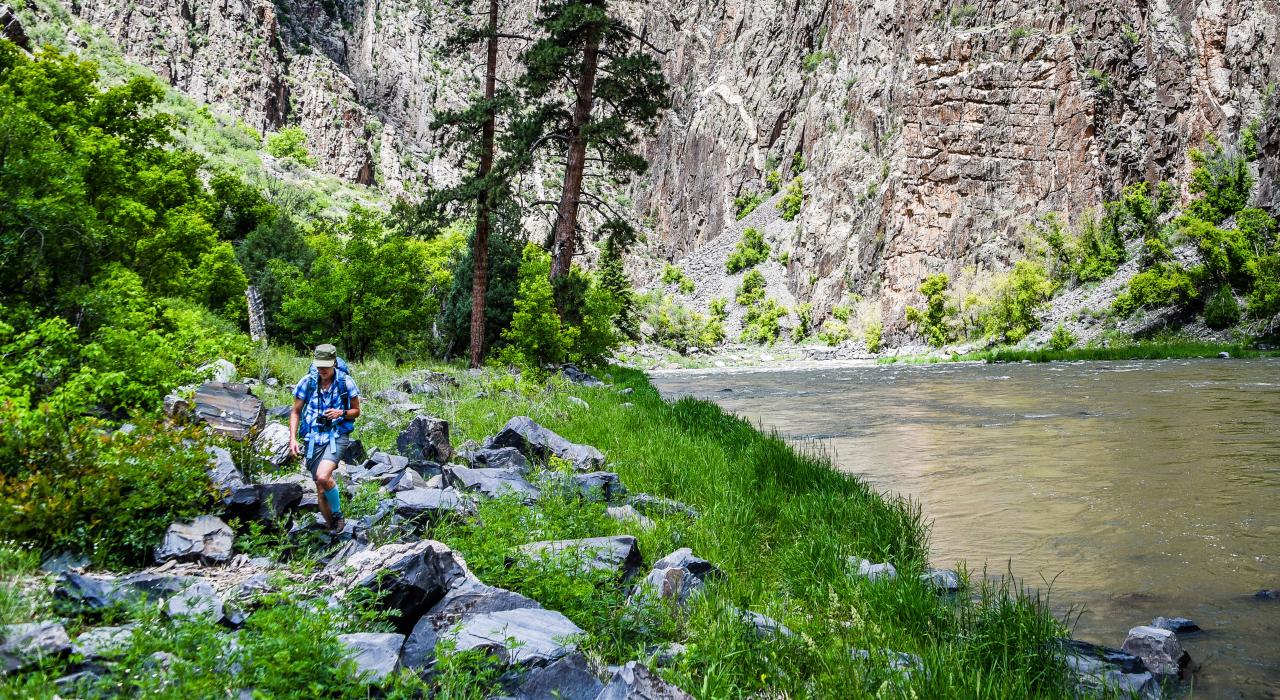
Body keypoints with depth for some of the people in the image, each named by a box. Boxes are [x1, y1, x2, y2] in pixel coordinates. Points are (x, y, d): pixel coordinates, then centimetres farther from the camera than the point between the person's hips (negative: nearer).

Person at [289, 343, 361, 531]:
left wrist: (341, 413, -17)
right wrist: (293, 439, -4)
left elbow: (356, 411, 5)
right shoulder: (307, 382, -3)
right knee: (321, 491, 5)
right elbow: (295, 412, 7)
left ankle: (338, 514, -2)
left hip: (337, 436, -3)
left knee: (323, 477, -27)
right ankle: (332, 529, 23)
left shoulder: (346, 382, -7)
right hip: (314, 438, 3)